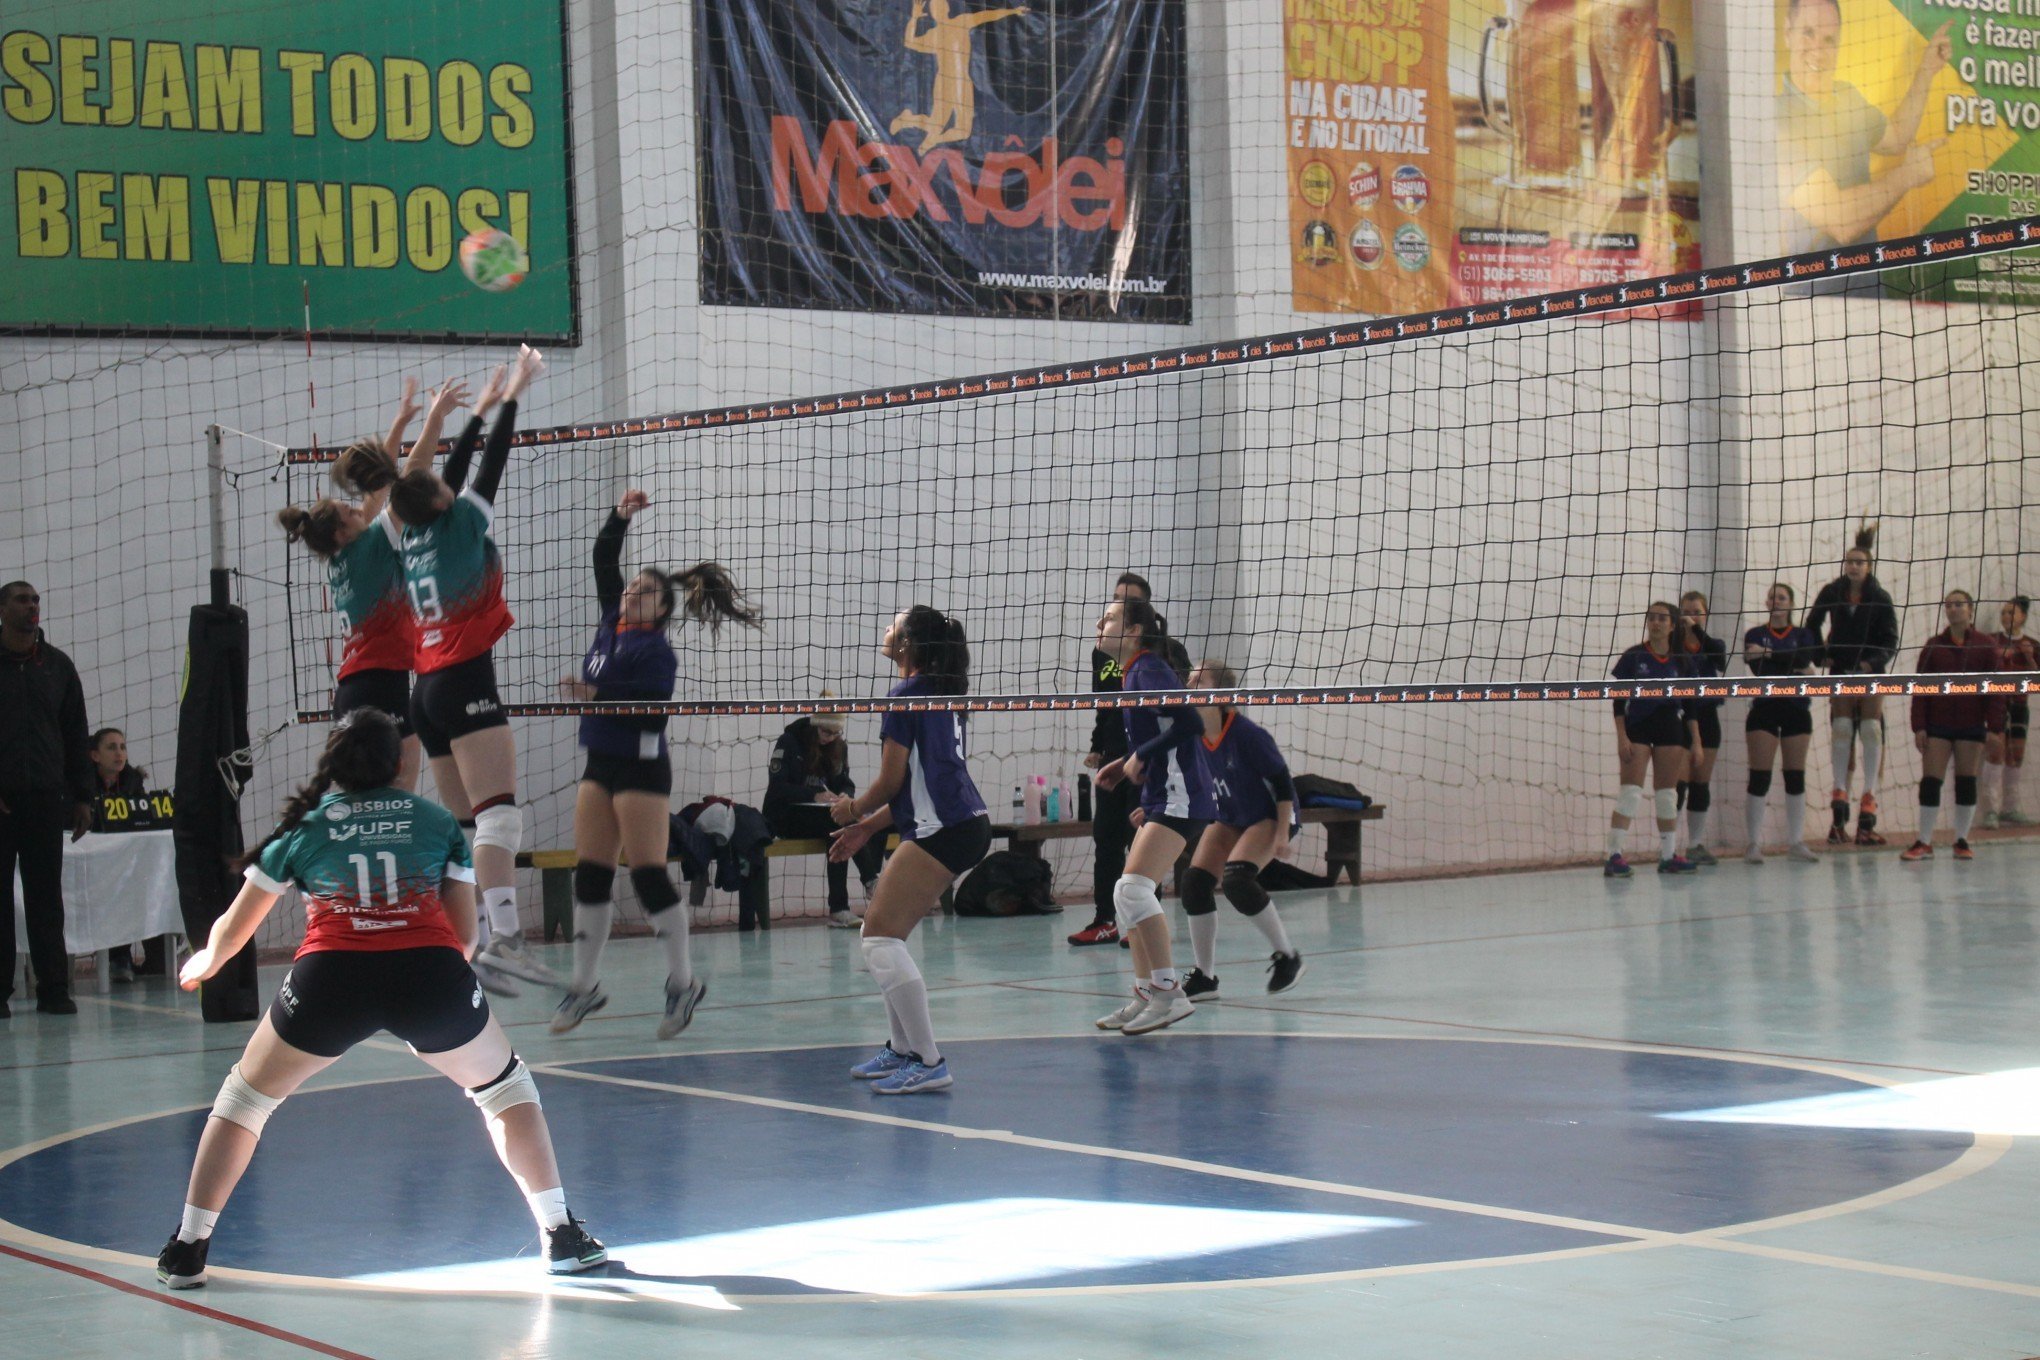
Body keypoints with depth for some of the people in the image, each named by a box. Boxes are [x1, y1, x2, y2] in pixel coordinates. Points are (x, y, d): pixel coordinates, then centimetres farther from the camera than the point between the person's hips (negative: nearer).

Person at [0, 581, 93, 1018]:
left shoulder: (57, 666, 12)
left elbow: (76, 736, 15)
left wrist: (81, 797, 9)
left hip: (46, 800, 3)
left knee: (46, 897, 3)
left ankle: (53, 989, 5)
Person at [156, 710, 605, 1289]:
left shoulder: (303, 825, 23)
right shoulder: (437, 821, 23)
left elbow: (232, 930, 30)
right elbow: (463, 932, 20)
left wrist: (202, 966, 51)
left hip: (329, 976, 0)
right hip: (431, 971, 0)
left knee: (247, 1095, 22)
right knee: (503, 1085, 25)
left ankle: (186, 1248, 19)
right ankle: (561, 1236, 20)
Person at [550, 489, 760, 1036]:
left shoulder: (657, 650, -9)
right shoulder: (612, 624, 12)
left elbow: (654, 711, -20)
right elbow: (604, 559, 19)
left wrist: (595, 697, -25)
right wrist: (620, 517, 7)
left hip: (641, 766, -8)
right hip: (600, 762, 8)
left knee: (648, 874, -7)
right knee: (590, 873, 5)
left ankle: (683, 983, 1)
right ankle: (585, 985, 10)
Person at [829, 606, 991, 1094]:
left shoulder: (907, 694, -9)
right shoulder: (944, 694, 19)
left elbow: (892, 782, -7)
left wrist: (852, 810, 12)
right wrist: (868, 826, 26)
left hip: (943, 830, -10)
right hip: (966, 825, 10)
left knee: (881, 938, -12)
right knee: (883, 934, 17)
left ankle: (929, 1063, -16)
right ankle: (901, 1048, 24)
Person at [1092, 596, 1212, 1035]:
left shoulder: (1148, 671, -12)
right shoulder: (1133, 674, 17)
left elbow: (1191, 724, -23)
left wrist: (1140, 758, -16)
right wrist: (1124, 764, 13)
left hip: (1179, 798, -11)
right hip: (1161, 798, 11)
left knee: (1132, 888, -20)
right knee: (1130, 895, 14)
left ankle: (1169, 993, -20)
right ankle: (1145, 995, 20)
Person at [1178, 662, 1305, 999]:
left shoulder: (1246, 733, -26)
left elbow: (1283, 782, -20)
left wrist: (1282, 835, -21)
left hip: (1268, 816, -7)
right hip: (1228, 819, 7)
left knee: (1236, 878, -27)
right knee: (1195, 880, -7)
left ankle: (1287, 956, -9)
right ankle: (1204, 977, 3)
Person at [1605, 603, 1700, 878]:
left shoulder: (1682, 662, 6)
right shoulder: (1633, 657, -2)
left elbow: (1689, 705, 9)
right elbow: (1619, 701, -3)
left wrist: (1696, 741, 4)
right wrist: (1621, 737, -11)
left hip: (1671, 729, 3)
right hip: (1636, 728, -3)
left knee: (1667, 794, 8)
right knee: (1630, 792, -11)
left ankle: (1668, 855, 16)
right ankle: (1615, 855, -15)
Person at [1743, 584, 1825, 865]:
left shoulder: (1803, 634, 9)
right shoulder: (1754, 635, 6)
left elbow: (1804, 658, -13)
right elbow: (1758, 670, -10)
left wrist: (1769, 653, -23)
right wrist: (1793, 670, -19)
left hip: (1796, 711, 2)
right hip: (1764, 708, -2)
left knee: (1796, 776, 3)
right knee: (1759, 777, -7)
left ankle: (1795, 841, 9)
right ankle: (1755, 843, -6)